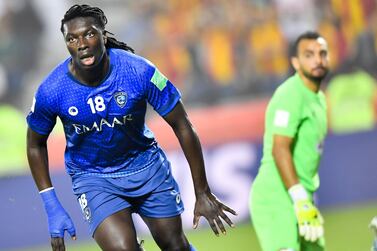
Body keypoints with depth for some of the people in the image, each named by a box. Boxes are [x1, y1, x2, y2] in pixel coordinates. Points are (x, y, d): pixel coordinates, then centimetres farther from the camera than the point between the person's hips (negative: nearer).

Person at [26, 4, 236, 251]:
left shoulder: (139, 71, -23)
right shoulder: (51, 91, -21)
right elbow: (36, 144, -2)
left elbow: (182, 126, -13)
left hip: (146, 164, 1)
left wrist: (203, 193, -10)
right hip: (92, 175, -1)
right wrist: (52, 208, -6)